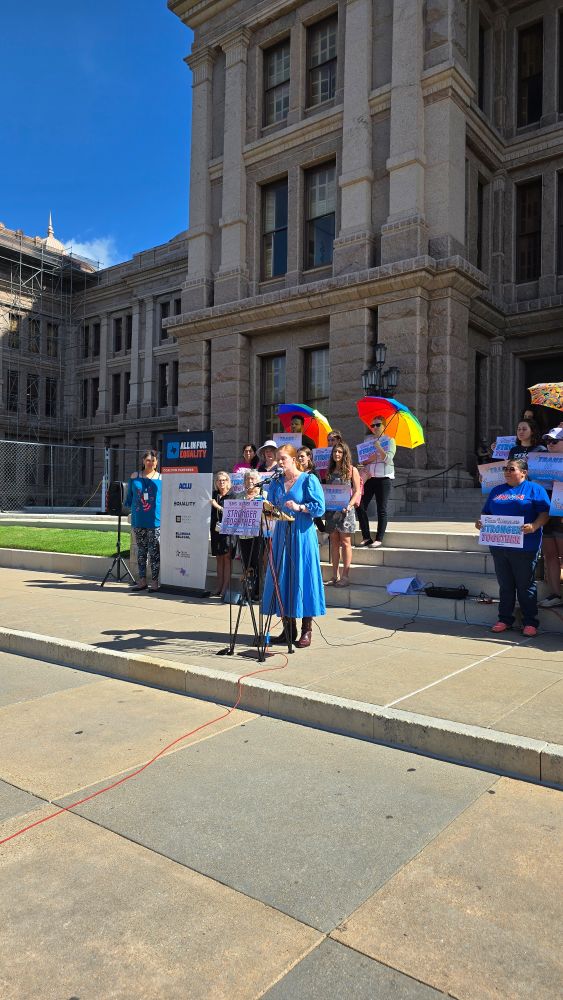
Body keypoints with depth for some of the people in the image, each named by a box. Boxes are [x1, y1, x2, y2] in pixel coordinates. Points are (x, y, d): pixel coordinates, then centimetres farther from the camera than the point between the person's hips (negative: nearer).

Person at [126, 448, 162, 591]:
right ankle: (142, 580, 18)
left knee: (154, 552, -2)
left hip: (155, 521, -3)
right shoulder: (134, 477, 8)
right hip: (138, 521, 3)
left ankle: (155, 582, 5)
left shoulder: (162, 479, 3)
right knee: (141, 551, 10)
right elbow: (129, 497, 17)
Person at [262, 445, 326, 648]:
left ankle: (307, 631, 5)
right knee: (281, 579, 5)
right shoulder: (276, 482, 14)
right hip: (281, 534, 6)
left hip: (302, 534, -5)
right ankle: (288, 629, 15)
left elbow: (319, 507, -8)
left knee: (302, 577, -3)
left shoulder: (308, 480, -2)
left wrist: (299, 507, -20)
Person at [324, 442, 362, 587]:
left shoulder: (352, 470, 0)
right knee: (334, 542, 7)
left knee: (345, 542, -3)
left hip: (345, 510, -5)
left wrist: (349, 505, -18)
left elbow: (357, 491, -4)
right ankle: (335, 575, 12)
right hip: (331, 509, 5)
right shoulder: (330, 471, 14)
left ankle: (345, 576, 1)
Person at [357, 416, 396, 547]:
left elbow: (388, 459, -11)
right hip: (369, 477, 5)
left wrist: (379, 448, -22)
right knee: (361, 506, -2)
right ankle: (366, 537, 6)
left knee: (381, 510, -2)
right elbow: (362, 460, 12)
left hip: (383, 478, -4)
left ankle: (379, 539, 3)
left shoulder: (389, 441, 3)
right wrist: (366, 460, -9)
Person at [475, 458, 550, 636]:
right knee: (505, 585, 12)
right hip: (498, 546, 5)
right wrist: (480, 522, 1)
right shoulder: (497, 490, 18)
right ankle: (505, 619, 21)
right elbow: (486, 512, 21)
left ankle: (530, 622, 12)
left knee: (526, 586, 3)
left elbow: (545, 513, -7)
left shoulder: (534, 489, 2)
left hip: (524, 547, -5)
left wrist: (534, 526, -24)